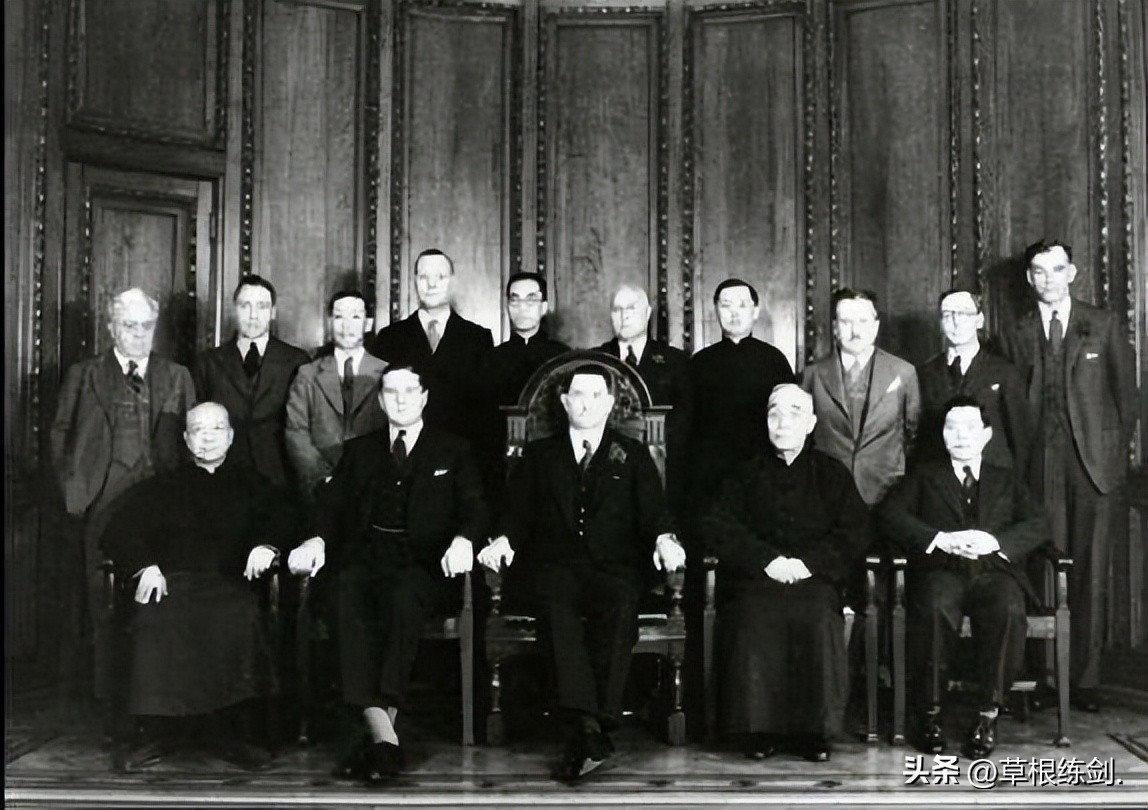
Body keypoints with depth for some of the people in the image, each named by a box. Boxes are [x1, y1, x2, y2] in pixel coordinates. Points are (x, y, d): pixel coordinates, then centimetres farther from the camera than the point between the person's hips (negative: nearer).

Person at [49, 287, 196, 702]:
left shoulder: (177, 377, 13)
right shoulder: (83, 375, 9)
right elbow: (60, 435, 10)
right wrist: (74, 489, 2)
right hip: (101, 507, -1)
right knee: (102, 601, 1)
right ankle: (105, 687, 11)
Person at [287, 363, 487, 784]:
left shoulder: (453, 451, 17)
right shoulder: (359, 451, 23)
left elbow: (474, 508, 7)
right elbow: (332, 506, 13)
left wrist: (463, 539, -16)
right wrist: (317, 540, -9)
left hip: (422, 563, -2)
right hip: (365, 556, 2)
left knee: (403, 596, -36)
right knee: (351, 598, -33)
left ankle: (369, 735, -39)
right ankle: (384, 735, -40)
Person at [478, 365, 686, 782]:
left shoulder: (633, 455, 20)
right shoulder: (538, 454, 21)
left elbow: (653, 513, 10)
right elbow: (518, 511, 14)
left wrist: (664, 539, -12)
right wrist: (503, 540, -7)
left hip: (614, 569, 0)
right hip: (555, 567, 0)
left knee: (617, 610, -35)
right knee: (558, 609, -35)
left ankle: (587, 733, -38)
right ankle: (589, 728, -45)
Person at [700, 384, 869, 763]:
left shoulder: (832, 473, 18)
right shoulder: (745, 473, 18)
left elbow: (855, 533, 7)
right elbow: (719, 528, 6)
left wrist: (807, 562, -9)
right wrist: (769, 560, -9)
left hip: (815, 578, 0)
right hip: (754, 576, 0)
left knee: (817, 618, -32)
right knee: (752, 619, -31)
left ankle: (813, 729, -17)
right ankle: (758, 729, -19)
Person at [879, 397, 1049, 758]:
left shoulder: (1006, 480, 28)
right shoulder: (925, 475, 24)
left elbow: (1039, 524, 11)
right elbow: (890, 514, 6)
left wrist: (996, 541, -8)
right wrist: (939, 539, -10)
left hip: (993, 570, 1)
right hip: (940, 569, -1)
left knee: (1007, 611, -35)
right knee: (936, 609, -36)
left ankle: (989, 712, -23)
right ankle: (929, 711, -23)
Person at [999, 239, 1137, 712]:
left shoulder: (1104, 327, 10)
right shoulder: (1017, 337, 11)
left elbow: (1126, 395, 9)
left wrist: (1117, 454, 3)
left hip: (1093, 464, 0)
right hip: (1040, 468, 1)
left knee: (1089, 574, 0)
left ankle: (1085, 678, 7)